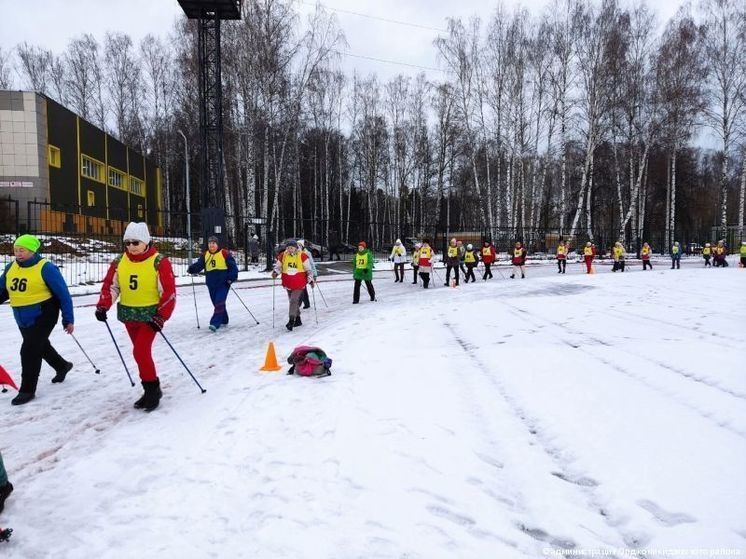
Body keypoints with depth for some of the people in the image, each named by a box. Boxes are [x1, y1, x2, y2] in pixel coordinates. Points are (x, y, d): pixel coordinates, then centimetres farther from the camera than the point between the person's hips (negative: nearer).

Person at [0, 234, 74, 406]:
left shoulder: (46, 268, -15)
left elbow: (63, 294, -12)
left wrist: (68, 319, -11)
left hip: (43, 316, -7)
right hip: (22, 319, 7)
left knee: (29, 350, -9)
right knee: (41, 346, 22)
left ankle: (27, 389, 5)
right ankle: (62, 366, 47)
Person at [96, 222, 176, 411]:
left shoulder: (159, 262, -14)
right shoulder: (119, 262, 1)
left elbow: (169, 292, -14)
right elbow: (110, 286, 8)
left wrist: (161, 317, -19)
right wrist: (103, 306, -6)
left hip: (149, 315, -6)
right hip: (128, 314, 6)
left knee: (140, 352, -14)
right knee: (142, 352, 13)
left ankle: (152, 389, 3)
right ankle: (152, 389, 25)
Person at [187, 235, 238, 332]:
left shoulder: (225, 253, -5)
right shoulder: (205, 255, 8)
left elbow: (233, 266, -6)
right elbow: (198, 265, 1)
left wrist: (231, 278, -15)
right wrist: (192, 269, -20)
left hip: (223, 284, -5)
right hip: (211, 285, 6)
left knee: (219, 303, -13)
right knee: (216, 303, 15)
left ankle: (215, 323, -16)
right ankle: (223, 320, 31)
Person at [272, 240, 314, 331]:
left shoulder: (302, 256, -8)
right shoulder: (282, 256, 0)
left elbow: (308, 269, 0)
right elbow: (278, 267, 12)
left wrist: (310, 280, -5)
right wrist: (275, 272, -9)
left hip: (299, 283, -4)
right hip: (288, 283, 5)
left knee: (294, 301, -18)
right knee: (292, 301, 14)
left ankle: (291, 321, -17)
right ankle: (298, 320, 29)